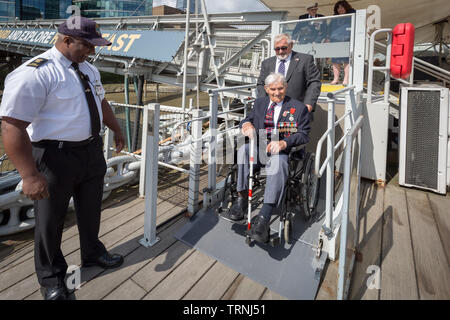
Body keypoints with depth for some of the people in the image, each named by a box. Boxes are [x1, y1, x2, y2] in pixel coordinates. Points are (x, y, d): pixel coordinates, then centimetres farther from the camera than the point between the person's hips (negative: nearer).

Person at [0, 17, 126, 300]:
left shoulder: (89, 69, 7)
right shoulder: (34, 74, -20)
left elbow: (101, 101, 23)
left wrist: (116, 129, 26)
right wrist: (30, 175, -26)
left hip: (92, 150, 7)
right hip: (56, 156, -7)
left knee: (91, 209, 23)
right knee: (51, 219, 12)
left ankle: (93, 253, 49)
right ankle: (51, 276, 36)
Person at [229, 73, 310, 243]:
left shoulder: (299, 108, 9)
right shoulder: (259, 103, 22)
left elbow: (304, 135, 0)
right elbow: (248, 119, 20)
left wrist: (283, 143, -19)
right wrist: (246, 124, -8)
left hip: (282, 151, -3)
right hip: (259, 148, 3)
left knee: (277, 163, -38)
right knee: (243, 149, -31)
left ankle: (263, 218, -42)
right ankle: (241, 197, -23)